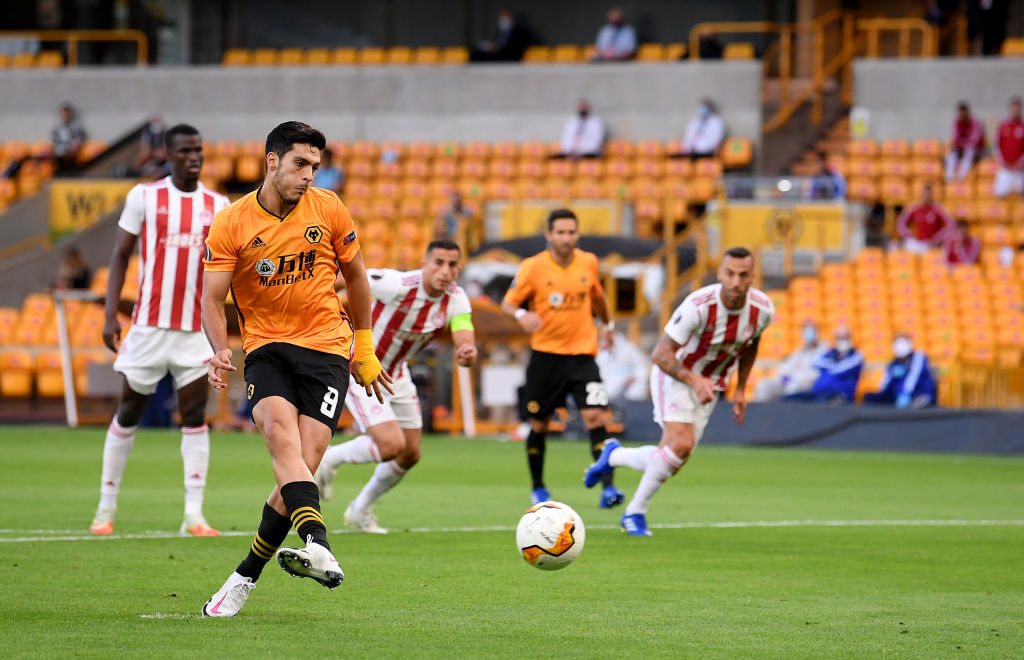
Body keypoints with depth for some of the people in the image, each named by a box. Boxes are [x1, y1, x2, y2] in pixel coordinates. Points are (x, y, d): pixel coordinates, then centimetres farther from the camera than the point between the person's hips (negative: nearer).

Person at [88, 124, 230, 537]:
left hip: (195, 328, 2)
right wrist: (110, 315, -4)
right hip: (149, 325, -2)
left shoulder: (217, 205, 6)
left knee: (194, 417, -4)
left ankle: (194, 515, -5)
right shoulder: (145, 197, 0)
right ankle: (106, 509, 15)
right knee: (128, 414, 5)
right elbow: (121, 256, 2)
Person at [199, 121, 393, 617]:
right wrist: (220, 352, -22)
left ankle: (245, 578, -2)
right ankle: (317, 547, -48)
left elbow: (355, 277, 16)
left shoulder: (328, 209, 2)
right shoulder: (230, 224, -3)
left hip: (326, 348, 1)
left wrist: (364, 349, 20)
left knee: (303, 464, -13)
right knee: (280, 433, -30)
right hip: (266, 347, -1)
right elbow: (212, 299, -3)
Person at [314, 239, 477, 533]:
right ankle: (328, 459, 6)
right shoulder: (398, 285, -31)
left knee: (410, 455, 11)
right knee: (392, 445, -21)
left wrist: (467, 353, -51)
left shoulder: (456, 300, -15)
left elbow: (466, 342, -27)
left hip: (396, 374, 7)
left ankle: (360, 510, 34)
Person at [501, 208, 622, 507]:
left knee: (595, 417, -15)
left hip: (582, 355, 1)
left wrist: (607, 324, 34)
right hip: (545, 356, -1)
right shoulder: (532, 268, -8)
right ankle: (538, 488, 28)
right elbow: (508, 303, -3)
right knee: (538, 424, 8)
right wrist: (522, 315, -25)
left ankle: (608, 487, -19)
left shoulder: (588, 263, 2)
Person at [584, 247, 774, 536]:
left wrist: (740, 390, 11)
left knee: (672, 463, 0)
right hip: (674, 375, -5)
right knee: (681, 444, -25)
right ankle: (635, 513, -7)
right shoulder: (699, 305, -30)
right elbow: (661, 354, -26)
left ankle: (614, 455, 30)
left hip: (710, 385, 5)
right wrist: (694, 380, -41)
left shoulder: (763, 310, -14)